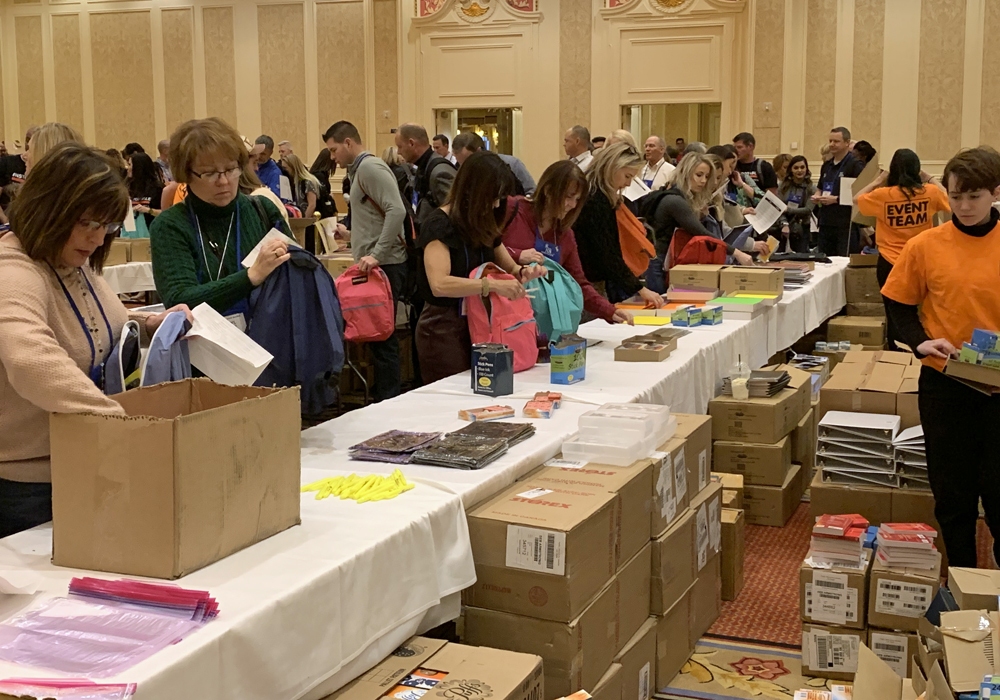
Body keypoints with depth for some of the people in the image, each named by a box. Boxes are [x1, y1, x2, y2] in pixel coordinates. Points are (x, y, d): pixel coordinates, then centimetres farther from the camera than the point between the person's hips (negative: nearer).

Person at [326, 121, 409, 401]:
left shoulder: (370, 167, -11)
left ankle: (389, 400, -1)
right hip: (374, 264, 10)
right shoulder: (360, 169, 19)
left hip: (383, 264, -10)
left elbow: (397, 211, -22)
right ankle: (383, 394, 18)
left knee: (382, 335, -6)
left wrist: (377, 255, -25)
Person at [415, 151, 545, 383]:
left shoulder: (483, 226, 9)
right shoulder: (439, 225, -15)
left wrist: (523, 272, -5)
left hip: (478, 325, 7)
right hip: (444, 327, -7)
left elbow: (508, 267, 19)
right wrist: (492, 285, -37)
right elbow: (439, 284, -29)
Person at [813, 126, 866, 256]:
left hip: (845, 224, -7)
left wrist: (836, 199, -18)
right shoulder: (827, 166, 16)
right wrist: (817, 196, 6)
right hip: (826, 222, 8)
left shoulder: (855, 165, -7)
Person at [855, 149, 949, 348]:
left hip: (890, 264, -1)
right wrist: (929, 179, 16)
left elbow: (856, 200, 8)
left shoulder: (883, 195, -11)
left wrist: (878, 180, 10)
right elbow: (948, 199, 15)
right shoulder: (930, 193, -8)